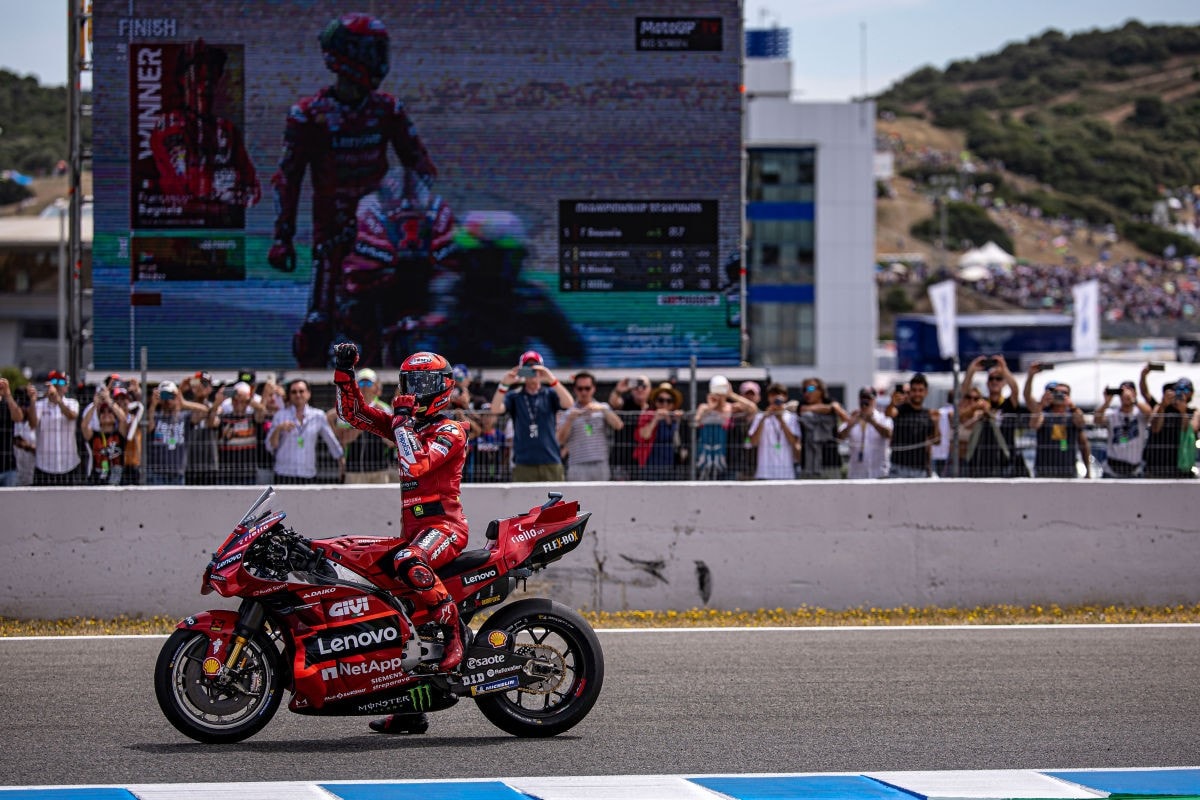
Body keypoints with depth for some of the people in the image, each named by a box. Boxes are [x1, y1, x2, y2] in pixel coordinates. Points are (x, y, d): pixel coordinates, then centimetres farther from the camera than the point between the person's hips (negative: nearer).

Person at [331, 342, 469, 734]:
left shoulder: (451, 430, -5)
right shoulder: (405, 424, 19)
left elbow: (417, 465, -21)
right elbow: (353, 412, 20)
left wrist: (402, 422, -14)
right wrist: (344, 372, 8)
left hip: (443, 524, -9)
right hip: (412, 528, 9)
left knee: (408, 564, -42)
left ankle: (454, 633, -29)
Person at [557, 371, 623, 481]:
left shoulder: (603, 409, 13)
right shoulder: (568, 412, 8)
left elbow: (618, 425, -3)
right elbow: (561, 440, -2)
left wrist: (603, 410, -15)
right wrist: (570, 419, -16)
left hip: (600, 465, 2)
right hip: (578, 467, -2)